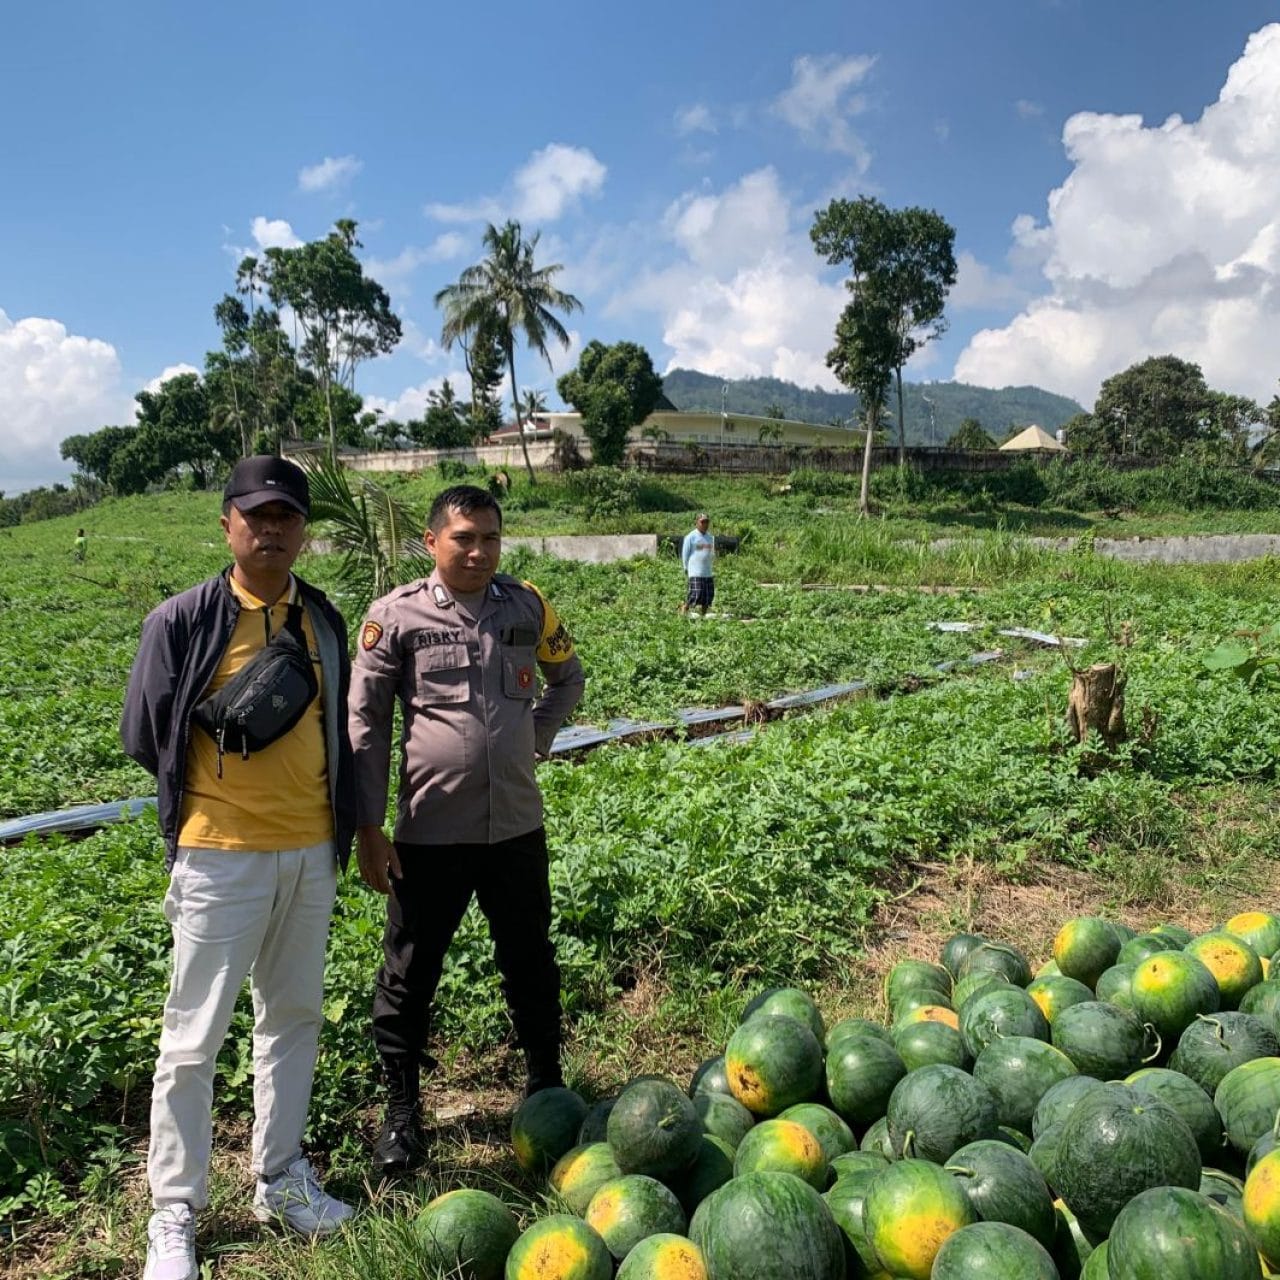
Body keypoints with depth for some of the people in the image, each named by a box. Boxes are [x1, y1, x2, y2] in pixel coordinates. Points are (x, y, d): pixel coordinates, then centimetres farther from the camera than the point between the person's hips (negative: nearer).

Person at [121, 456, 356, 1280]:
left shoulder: (324, 620, 6)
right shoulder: (183, 620, -8)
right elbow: (143, 735, -3)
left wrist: (342, 822, 10)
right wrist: (232, 729, -8)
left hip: (312, 850, 5)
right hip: (221, 853, -4)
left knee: (294, 1016, 15)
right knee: (195, 1034, 5)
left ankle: (281, 1179, 33)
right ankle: (175, 1214, 22)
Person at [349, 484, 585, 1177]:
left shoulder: (528, 605, 1)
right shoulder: (396, 615, -7)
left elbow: (567, 678, 19)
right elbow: (366, 723, -5)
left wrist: (533, 739, 6)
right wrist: (368, 828, -7)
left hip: (517, 825, 3)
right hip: (429, 831, -2)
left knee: (531, 964, 18)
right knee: (409, 975, 10)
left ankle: (547, 1085, 39)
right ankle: (402, 1109, 31)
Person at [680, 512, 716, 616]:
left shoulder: (711, 537, 16)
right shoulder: (690, 537, -3)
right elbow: (685, 554, 0)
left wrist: (712, 568, 16)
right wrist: (687, 568, -1)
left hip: (708, 573, 6)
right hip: (695, 573, -6)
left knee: (709, 596, 4)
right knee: (696, 595, -15)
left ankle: (703, 616, 14)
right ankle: (684, 609, 2)